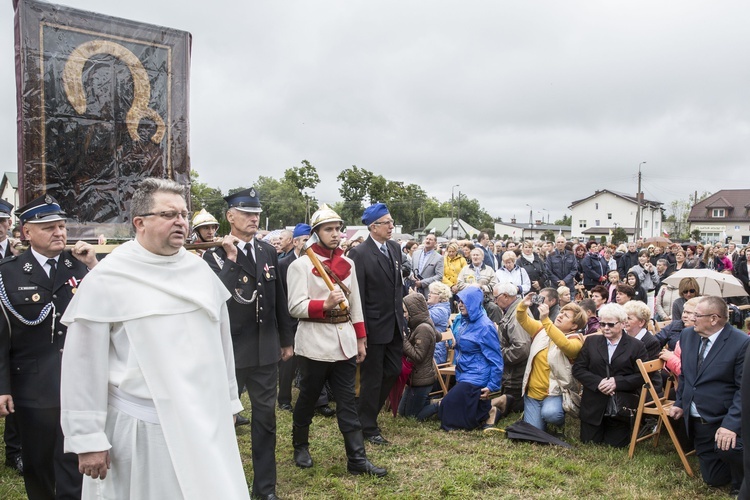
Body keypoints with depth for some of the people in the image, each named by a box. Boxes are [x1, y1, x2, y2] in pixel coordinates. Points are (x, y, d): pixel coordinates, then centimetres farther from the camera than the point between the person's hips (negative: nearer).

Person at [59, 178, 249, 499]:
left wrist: (228, 402, 14)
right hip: (141, 430, -4)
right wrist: (87, 439, -6)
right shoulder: (105, 279, -10)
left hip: (206, 424, 4)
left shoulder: (200, 271, 4)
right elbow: (83, 365, -8)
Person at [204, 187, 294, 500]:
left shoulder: (269, 252, 6)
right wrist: (230, 258, -24)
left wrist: (286, 340, 12)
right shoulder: (215, 255, -8)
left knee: (265, 417, 12)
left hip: (266, 350, 4)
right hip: (231, 351, -4)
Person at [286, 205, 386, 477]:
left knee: (348, 403, 7)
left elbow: (356, 305, 13)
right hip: (315, 345, -4)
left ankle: (357, 459, 12)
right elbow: (296, 307, -13)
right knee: (308, 399, 14)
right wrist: (325, 304, -27)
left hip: (345, 344, 4)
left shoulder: (348, 264, 9)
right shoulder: (300, 265, -8)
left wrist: (361, 340, 11)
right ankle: (300, 446, 36)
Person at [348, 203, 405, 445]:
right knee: (372, 377, 7)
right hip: (374, 326, -7)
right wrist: (361, 332, -17)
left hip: (395, 323, 7)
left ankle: (369, 411, 37)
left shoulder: (395, 248, 5)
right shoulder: (359, 254, -16)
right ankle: (368, 426, 25)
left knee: (393, 371, 16)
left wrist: (400, 303, 8)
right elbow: (357, 296, -17)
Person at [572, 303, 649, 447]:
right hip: (593, 407, 2)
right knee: (589, 443, 8)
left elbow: (642, 376, -7)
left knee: (616, 445, 8)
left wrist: (617, 382, -21)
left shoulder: (637, 346, -2)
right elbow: (578, 369, 0)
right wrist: (598, 382, -16)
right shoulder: (591, 341, 4)